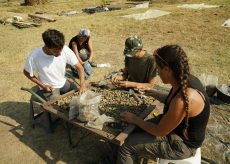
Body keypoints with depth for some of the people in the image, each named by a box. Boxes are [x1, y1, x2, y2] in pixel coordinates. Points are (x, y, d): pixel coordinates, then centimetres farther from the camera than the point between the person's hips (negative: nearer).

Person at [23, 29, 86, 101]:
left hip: (63, 83, 4)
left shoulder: (65, 50, -23)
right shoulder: (34, 57, -27)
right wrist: (43, 86, -15)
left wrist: (82, 84, -28)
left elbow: (79, 67, -13)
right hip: (49, 87, -3)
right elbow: (26, 73, -8)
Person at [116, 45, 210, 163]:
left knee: (127, 146, -8)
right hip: (176, 128, 9)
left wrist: (135, 119, -12)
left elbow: (160, 132, -23)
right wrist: (151, 92, 12)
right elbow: (170, 100, 14)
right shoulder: (185, 79, -8)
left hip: (181, 143, -8)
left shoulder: (183, 99, -36)